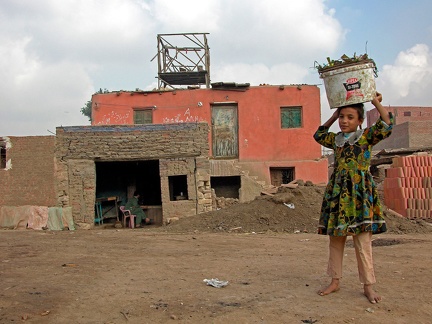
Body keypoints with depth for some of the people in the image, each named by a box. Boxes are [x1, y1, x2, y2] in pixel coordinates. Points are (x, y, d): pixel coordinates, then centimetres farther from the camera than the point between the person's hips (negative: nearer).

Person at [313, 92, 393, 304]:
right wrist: (333, 116, 22)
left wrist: (376, 103, -5)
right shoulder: (336, 139, 13)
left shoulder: (366, 136, 1)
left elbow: (386, 126, -13)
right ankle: (335, 281, 18)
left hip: (360, 193, -5)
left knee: (363, 242, -3)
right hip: (337, 193, 5)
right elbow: (319, 135, 29)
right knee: (335, 240, 8)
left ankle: (368, 286, 8)